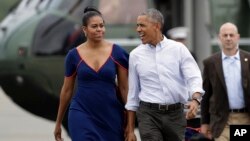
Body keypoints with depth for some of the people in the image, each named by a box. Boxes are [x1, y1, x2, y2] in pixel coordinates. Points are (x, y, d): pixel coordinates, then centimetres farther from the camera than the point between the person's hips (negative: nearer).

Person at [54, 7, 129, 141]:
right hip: (82, 115, -1)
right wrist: (58, 123, 14)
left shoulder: (117, 52, -1)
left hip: (110, 116, 1)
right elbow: (66, 90, 9)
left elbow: (124, 88, 3)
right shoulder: (74, 55, 0)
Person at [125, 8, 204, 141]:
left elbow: (194, 77, -7)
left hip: (175, 114, 0)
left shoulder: (178, 49, 1)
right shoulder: (136, 55, 5)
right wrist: (130, 129, 8)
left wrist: (195, 99, -29)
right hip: (149, 114, 0)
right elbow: (132, 93, 10)